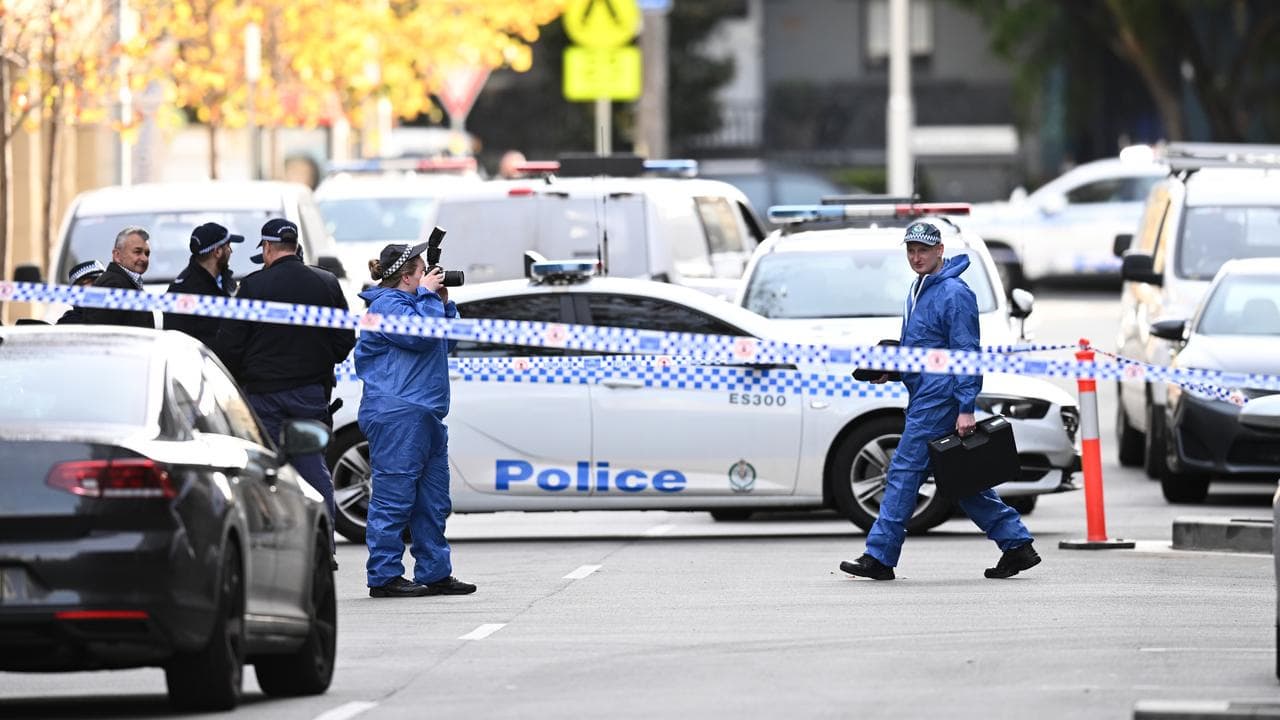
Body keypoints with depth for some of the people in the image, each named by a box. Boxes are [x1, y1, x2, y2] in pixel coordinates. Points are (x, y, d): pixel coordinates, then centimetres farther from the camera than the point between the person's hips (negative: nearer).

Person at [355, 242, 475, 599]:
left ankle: (435, 573, 18)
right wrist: (428, 295, -9)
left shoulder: (410, 302, 23)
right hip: (396, 416, -11)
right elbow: (421, 334, -21)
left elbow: (447, 342, 27)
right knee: (394, 497, -10)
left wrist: (444, 303, 16)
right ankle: (384, 577, -9)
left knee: (433, 501, 12)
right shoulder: (387, 305, -9)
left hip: (424, 415, 11)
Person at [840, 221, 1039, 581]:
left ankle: (880, 557, -5)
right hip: (924, 394, 10)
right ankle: (1017, 544, 14)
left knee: (905, 471, -8)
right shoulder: (919, 290, 16)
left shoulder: (954, 294, -14)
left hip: (939, 398, -10)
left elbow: (967, 355, -18)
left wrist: (966, 409, -22)